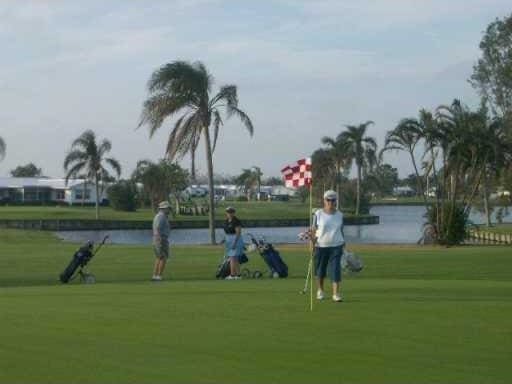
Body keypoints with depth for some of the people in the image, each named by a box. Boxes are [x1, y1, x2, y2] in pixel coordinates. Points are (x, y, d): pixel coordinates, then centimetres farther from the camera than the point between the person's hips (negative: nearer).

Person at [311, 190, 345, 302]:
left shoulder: (340, 215, 5)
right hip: (321, 246, -1)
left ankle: (336, 294, -11)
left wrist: (343, 244, 13)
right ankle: (320, 290, 31)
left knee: (335, 269, -9)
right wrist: (312, 242, -11)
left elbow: (341, 230, 14)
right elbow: (314, 230, -1)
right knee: (320, 269, 10)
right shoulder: (318, 214, -2)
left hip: (336, 246, 1)